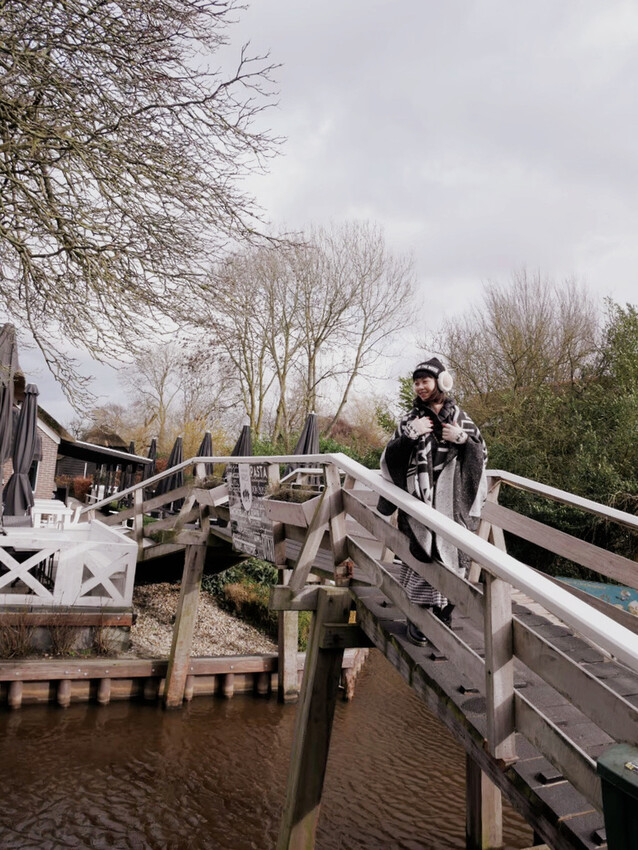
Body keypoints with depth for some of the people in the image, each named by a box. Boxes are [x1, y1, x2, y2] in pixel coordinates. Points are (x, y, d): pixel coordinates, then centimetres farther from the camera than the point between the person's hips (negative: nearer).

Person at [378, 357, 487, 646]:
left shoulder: (459, 417, 10)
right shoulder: (410, 419, 8)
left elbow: (482, 455, 10)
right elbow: (389, 459, 2)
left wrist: (462, 439, -7)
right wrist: (410, 435, -11)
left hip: (453, 502, 1)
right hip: (420, 500, -1)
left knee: (450, 554, -2)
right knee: (421, 555, -9)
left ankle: (443, 613, 14)